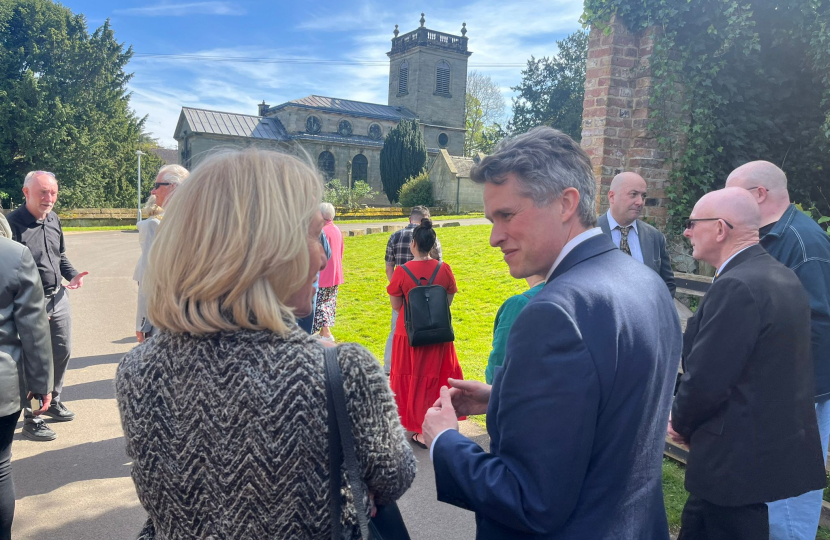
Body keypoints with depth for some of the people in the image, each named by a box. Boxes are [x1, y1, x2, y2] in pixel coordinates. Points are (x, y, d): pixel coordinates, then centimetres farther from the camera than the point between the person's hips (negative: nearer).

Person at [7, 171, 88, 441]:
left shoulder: (53, 220, 6)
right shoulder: (13, 223, -17)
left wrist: (72, 275, 1)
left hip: (59, 298, 7)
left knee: (63, 352, 17)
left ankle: (53, 401, 38)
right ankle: (31, 420, 16)